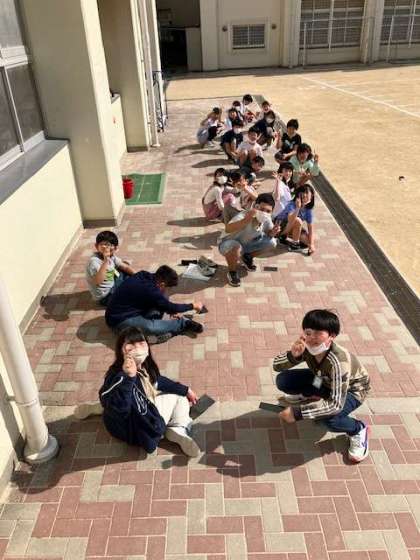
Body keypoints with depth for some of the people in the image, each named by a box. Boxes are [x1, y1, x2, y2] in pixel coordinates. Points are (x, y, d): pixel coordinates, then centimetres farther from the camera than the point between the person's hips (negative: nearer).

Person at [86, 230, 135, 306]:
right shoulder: (94, 261, -29)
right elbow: (97, 281, -44)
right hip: (105, 296, -9)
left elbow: (125, 267, 5)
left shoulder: (111, 256, -4)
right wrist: (106, 261, -48)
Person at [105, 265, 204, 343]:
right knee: (151, 327, -35)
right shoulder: (149, 289, -28)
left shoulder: (145, 275, -4)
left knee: (163, 299, 5)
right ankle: (184, 323, -13)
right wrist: (193, 305, -2)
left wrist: (171, 311, 1)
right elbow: (170, 307, -15)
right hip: (119, 320, -9)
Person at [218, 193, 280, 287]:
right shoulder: (244, 216, -36)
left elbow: (269, 232, 2)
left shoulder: (266, 219, -16)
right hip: (228, 243, -6)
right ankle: (232, 272, -7)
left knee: (271, 242, -9)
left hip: (246, 244, 6)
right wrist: (246, 220, -67)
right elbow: (227, 229, -54)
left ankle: (247, 257, 17)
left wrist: (273, 232, -23)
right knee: (236, 247, -40)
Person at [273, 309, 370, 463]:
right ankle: (307, 397, 16)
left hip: (352, 388, -5)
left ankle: (358, 430, -1)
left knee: (330, 419, -35)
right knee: (282, 381, -16)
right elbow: (276, 366, -18)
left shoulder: (338, 361, -40)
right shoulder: (306, 348, -25)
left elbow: (336, 405, -41)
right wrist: (292, 355, -40)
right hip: (324, 381, 5)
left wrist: (297, 412, -43)